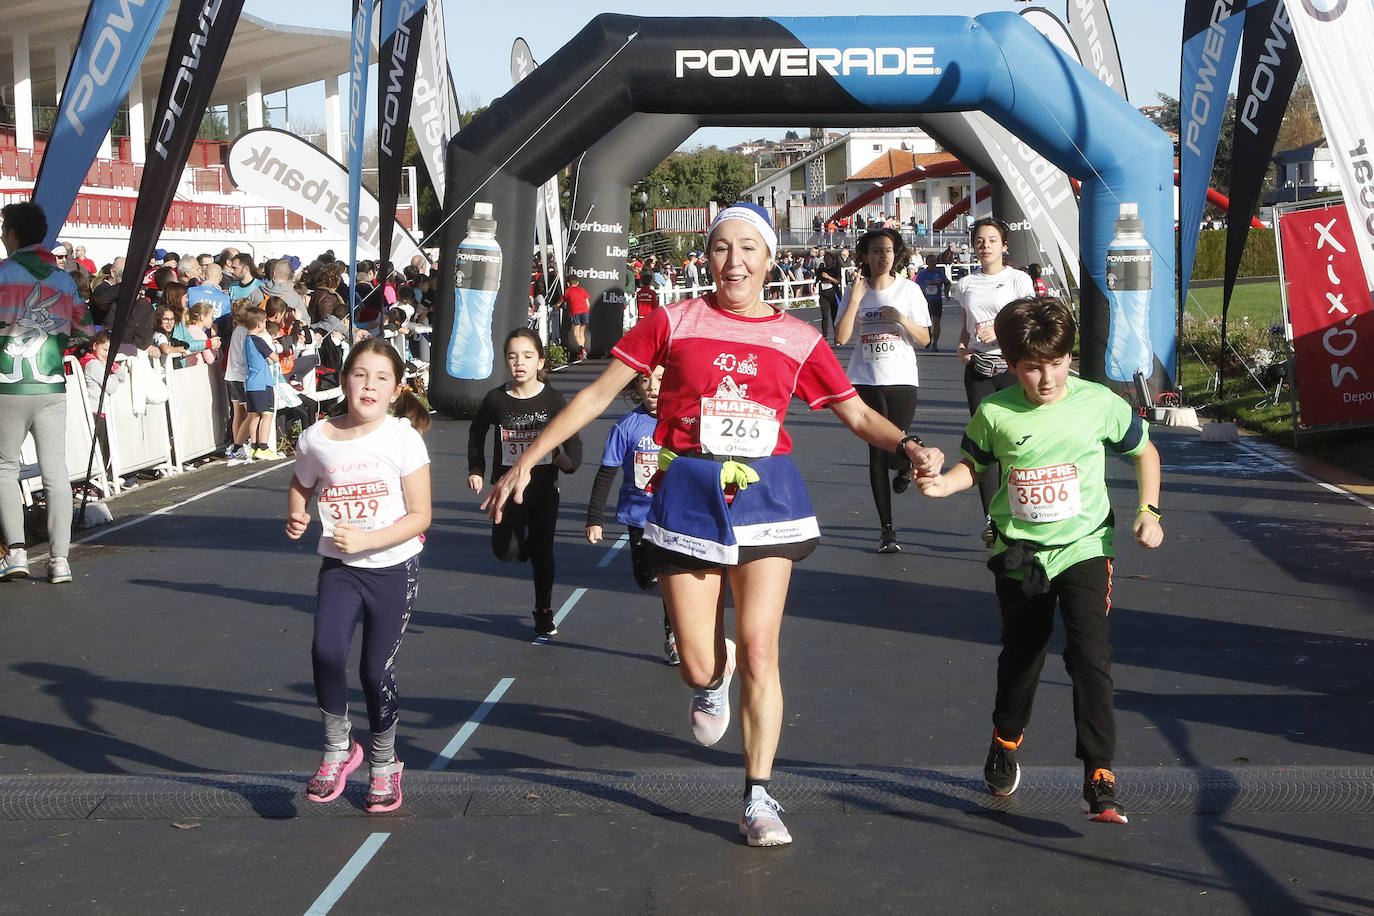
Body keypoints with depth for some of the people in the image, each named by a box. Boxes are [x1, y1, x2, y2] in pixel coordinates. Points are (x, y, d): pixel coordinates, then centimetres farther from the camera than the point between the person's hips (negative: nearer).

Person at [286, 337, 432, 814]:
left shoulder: (403, 439, -12)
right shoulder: (316, 439, -3)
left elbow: (420, 515, -11)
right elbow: (301, 486, 18)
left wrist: (365, 539, -21)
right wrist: (296, 517, -3)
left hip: (394, 568, -2)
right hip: (339, 567, 2)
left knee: (376, 670, 3)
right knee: (326, 652, -20)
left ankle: (383, 765, 28)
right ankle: (338, 749, 5)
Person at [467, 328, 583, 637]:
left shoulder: (552, 399, -7)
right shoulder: (495, 399, -4)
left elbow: (572, 437, -8)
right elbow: (477, 432, 14)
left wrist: (569, 459, -29)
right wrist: (476, 469, 10)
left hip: (544, 487, 0)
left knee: (543, 553, 6)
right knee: (506, 551, -14)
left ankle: (544, 613, 25)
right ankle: (521, 532, 23)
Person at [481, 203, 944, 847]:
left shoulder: (798, 339, 4)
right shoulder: (674, 322, 1)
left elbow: (858, 415, 7)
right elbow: (598, 393, 2)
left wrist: (908, 446, -15)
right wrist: (528, 460, -1)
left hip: (764, 495, 1)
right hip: (687, 496, 0)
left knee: (758, 651, -4)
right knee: (699, 667, 0)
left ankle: (758, 798, 10)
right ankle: (713, 681, 39)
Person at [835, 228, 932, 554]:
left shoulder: (908, 289, 2)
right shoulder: (855, 291, 2)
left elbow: (924, 338, 2)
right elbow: (840, 337, -8)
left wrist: (901, 319, -14)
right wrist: (855, 299, -15)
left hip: (901, 380, 0)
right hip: (866, 381, 1)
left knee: (896, 449, -6)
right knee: (878, 452, 0)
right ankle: (886, 528, 9)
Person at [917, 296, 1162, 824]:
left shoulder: (1100, 404, -8)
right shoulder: (994, 413, -8)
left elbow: (1144, 451, 9)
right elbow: (974, 466, 9)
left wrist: (1148, 512, -1)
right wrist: (942, 483, -12)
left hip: (1083, 548, -1)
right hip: (1019, 554, 2)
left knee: (1090, 657, -17)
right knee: (1021, 656, 17)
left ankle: (1100, 780, -12)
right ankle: (1006, 744, 44)